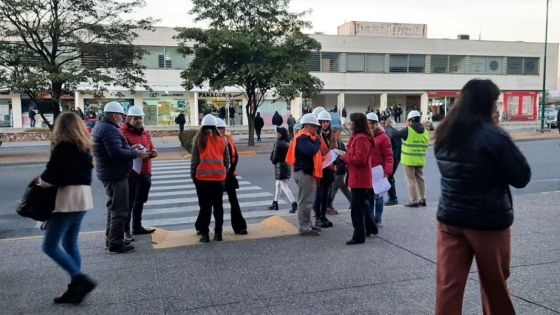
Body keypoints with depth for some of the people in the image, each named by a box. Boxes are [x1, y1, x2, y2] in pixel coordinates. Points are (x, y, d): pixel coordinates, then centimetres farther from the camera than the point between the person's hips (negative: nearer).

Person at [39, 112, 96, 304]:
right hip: (83, 195, 9)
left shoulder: (63, 147, -14)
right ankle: (76, 288, 17)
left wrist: (40, 180, 5)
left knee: (50, 246, -2)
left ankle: (81, 280, -8)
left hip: (67, 198, -8)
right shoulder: (83, 147, 10)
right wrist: (48, 178, 16)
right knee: (70, 243, 15)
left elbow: (51, 177, -17)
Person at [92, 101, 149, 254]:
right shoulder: (109, 130, -20)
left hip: (107, 173, 11)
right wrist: (135, 153, -15)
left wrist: (129, 148, 9)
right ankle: (115, 244, 4)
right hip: (116, 175, -11)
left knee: (114, 207, 22)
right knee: (120, 210, -3)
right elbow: (117, 153, -28)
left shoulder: (100, 126, 13)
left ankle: (111, 239, 32)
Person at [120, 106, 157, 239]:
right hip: (130, 173, -8)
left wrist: (153, 152, -1)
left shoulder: (146, 134, 15)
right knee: (129, 202, -2)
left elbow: (151, 149, 22)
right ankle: (126, 230, 6)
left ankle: (137, 227, 29)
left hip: (145, 173, 8)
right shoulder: (123, 133, -10)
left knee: (140, 201, 17)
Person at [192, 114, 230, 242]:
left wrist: (193, 175, 8)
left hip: (202, 178, -2)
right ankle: (218, 233, 13)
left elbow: (194, 160, -1)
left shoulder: (198, 139, -2)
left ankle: (204, 234, 5)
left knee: (205, 206, 5)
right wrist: (225, 173, 18)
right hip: (219, 177, 2)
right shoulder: (221, 139, 4)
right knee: (218, 206, 10)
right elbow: (227, 160, 8)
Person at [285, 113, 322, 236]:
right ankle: (304, 228, 0)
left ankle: (307, 224, 27)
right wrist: (318, 141, -16)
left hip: (309, 172, 11)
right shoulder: (302, 138, -17)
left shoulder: (308, 137, 17)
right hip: (304, 173, -11)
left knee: (309, 200, 17)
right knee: (305, 201, -6)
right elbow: (311, 151, -31)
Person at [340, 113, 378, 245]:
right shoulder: (357, 137, 14)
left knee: (356, 209, -1)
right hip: (359, 178, 11)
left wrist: (344, 157, -13)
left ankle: (359, 236, 8)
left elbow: (359, 159, -25)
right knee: (361, 205, 23)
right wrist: (345, 155, 4)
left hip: (359, 179, -10)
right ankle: (370, 228, 37)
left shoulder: (361, 139, -19)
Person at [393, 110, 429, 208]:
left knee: (411, 180, 1)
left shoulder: (408, 130, -13)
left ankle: (414, 201, 2)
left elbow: (395, 136, -6)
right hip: (420, 160, 6)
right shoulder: (425, 132, 5)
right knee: (420, 179, 17)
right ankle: (422, 200, 22)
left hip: (409, 160, -6)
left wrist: (407, 127, 6)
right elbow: (427, 144, 13)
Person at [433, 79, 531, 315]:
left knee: (448, 283, 5)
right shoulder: (494, 136, -17)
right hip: (488, 221, -4)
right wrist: (509, 152, 5)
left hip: (450, 218, 5)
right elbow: (522, 177, -9)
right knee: (495, 284, 18)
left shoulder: (444, 134, 2)